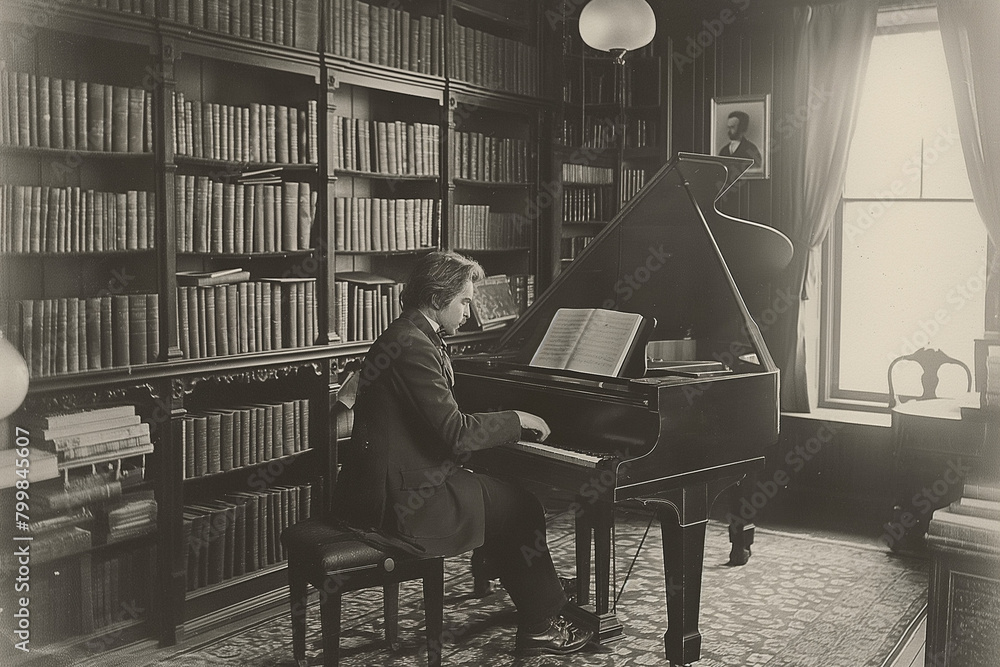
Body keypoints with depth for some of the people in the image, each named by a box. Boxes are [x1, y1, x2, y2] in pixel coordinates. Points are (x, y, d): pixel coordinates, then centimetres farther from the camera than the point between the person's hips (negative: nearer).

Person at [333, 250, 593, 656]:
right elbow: (456, 433, -24)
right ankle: (540, 626, 13)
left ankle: (546, 603, 24)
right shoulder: (412, 346, -20)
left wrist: (507, 424, 9)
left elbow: (439, 423, 16)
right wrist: (517, 420, -10)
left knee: (503, 493, 16)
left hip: (393, 483, 10)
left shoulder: (408, 338, 12)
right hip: (401, 501, -10)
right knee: (520, 507, 0)